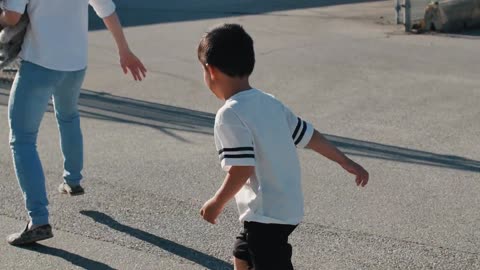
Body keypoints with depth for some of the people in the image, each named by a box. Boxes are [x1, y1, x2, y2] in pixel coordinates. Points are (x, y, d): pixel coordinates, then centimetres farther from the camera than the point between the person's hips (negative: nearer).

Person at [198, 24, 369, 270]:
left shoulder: (230, 115, -18)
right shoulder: (269, 102, 5)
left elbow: (242, 169, -24)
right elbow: (308, 135, 12)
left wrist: (217, 203, -9)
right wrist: (346, 162, 21)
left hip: (266, 215, -9)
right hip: (288, 208, 9)